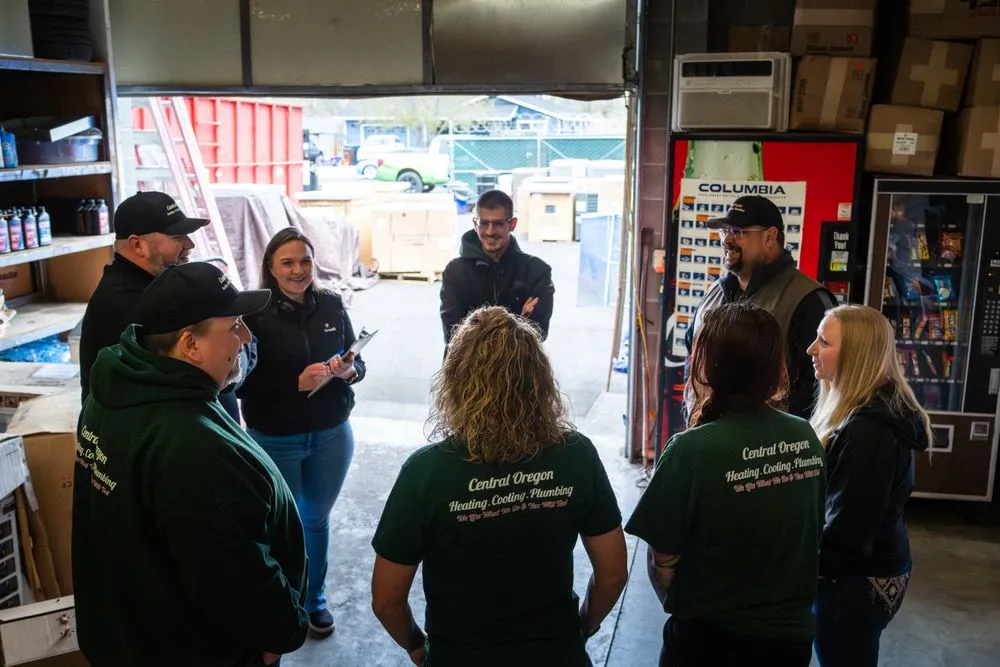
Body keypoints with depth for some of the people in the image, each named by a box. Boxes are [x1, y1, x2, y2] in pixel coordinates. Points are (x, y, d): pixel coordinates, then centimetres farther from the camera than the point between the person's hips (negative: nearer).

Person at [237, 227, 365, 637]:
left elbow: (358, 365, 5)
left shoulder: (331, 305, -4)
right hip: (274, 440, -3)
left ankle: (315, 599, 41)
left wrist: (348, 370, -17)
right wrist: (296, 383, -24)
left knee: (316, 519, 21)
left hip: (331, 435, 3)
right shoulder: (254, 314, -15)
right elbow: (243, 384, -14)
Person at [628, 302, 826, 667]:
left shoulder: (692, 450, -24)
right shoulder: (806, 438, -7)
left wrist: (684, 608, 4)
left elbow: (662, 561, -16)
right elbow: (811, 537, 5)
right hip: (792, 632, 5)